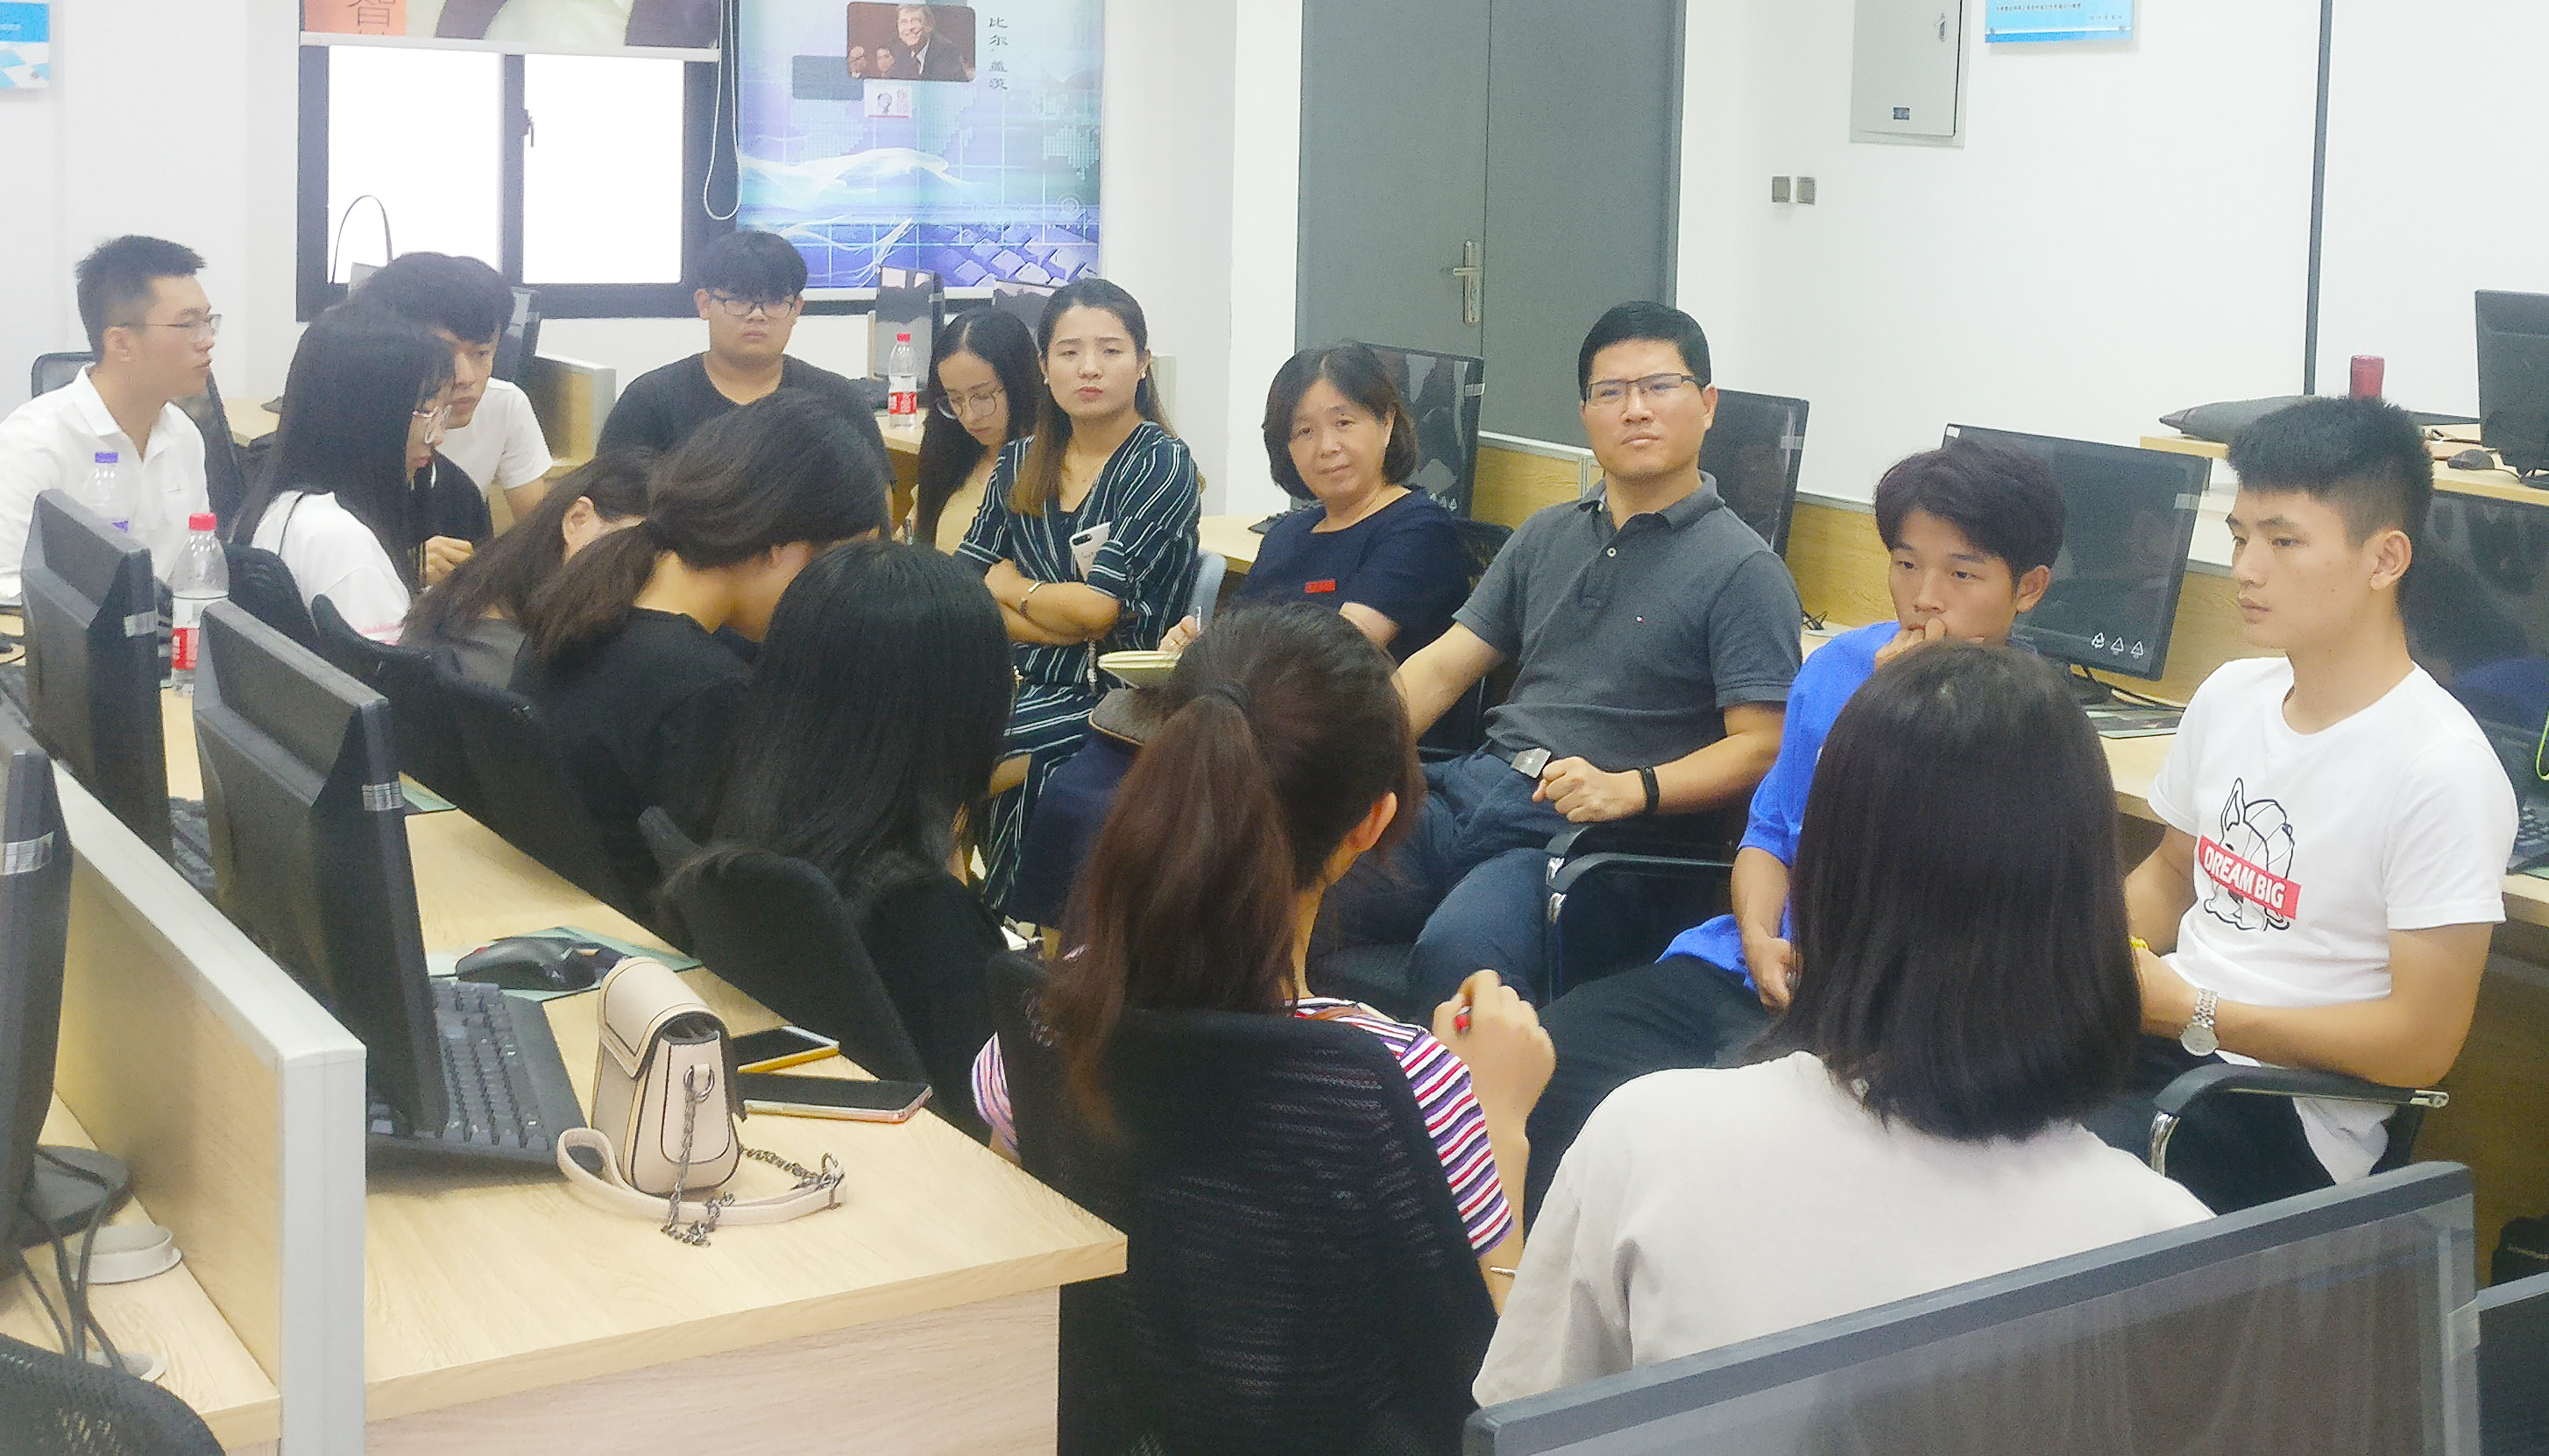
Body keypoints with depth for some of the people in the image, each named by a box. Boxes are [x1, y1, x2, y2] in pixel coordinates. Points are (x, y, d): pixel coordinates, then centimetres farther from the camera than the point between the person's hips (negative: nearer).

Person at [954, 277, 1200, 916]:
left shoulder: (1163, 466, -4)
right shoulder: (1020, 466, 12)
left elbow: (1096, 609, -13)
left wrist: (1009, 586, 3)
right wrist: (1059, 615, -10)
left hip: (1110, 699, -5)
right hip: (1022, 683, 5)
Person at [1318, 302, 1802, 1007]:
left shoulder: (1744, 570, 0)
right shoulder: (1546, 535, 21)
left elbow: (1759, 747, -8)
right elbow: (1442, 668, 18)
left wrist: (1628, 788, -23)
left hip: (1584, 826, -6)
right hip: (1471, 787, 6)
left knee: (1456, 950, -36)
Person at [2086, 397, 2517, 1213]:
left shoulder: (2441, 771, -14)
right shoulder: (2231, 695, 9)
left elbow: (2420, 1045, -14)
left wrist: (2198, 1014, -15)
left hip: (2288, 1115, -7)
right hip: (2157, 1032, 7)